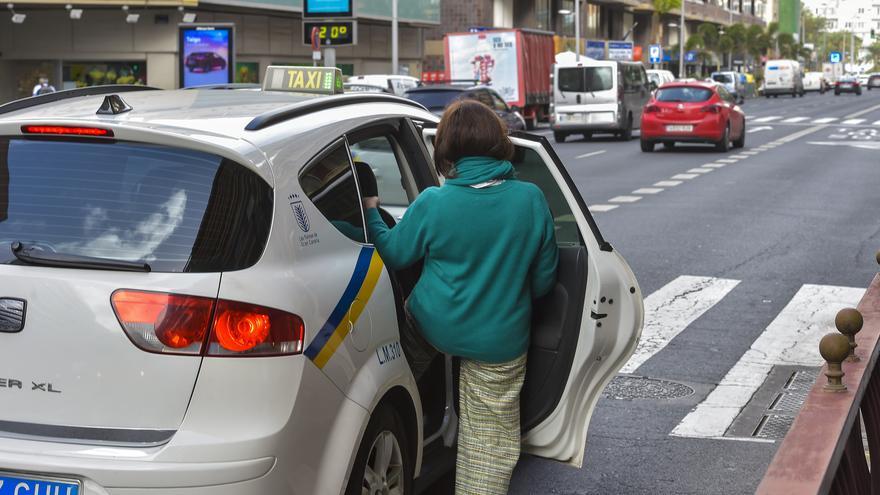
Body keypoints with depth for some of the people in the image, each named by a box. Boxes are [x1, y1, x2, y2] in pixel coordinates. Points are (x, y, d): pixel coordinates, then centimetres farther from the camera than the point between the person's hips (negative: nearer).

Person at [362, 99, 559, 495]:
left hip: (433, 329, 0)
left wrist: (371, 214, 20)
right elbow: (543, 279, 1)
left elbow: (393, 254, 2)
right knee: (491, 440, 13)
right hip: (500, 343, 0)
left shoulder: (432, 204, -15)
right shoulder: (531, 199, -10)